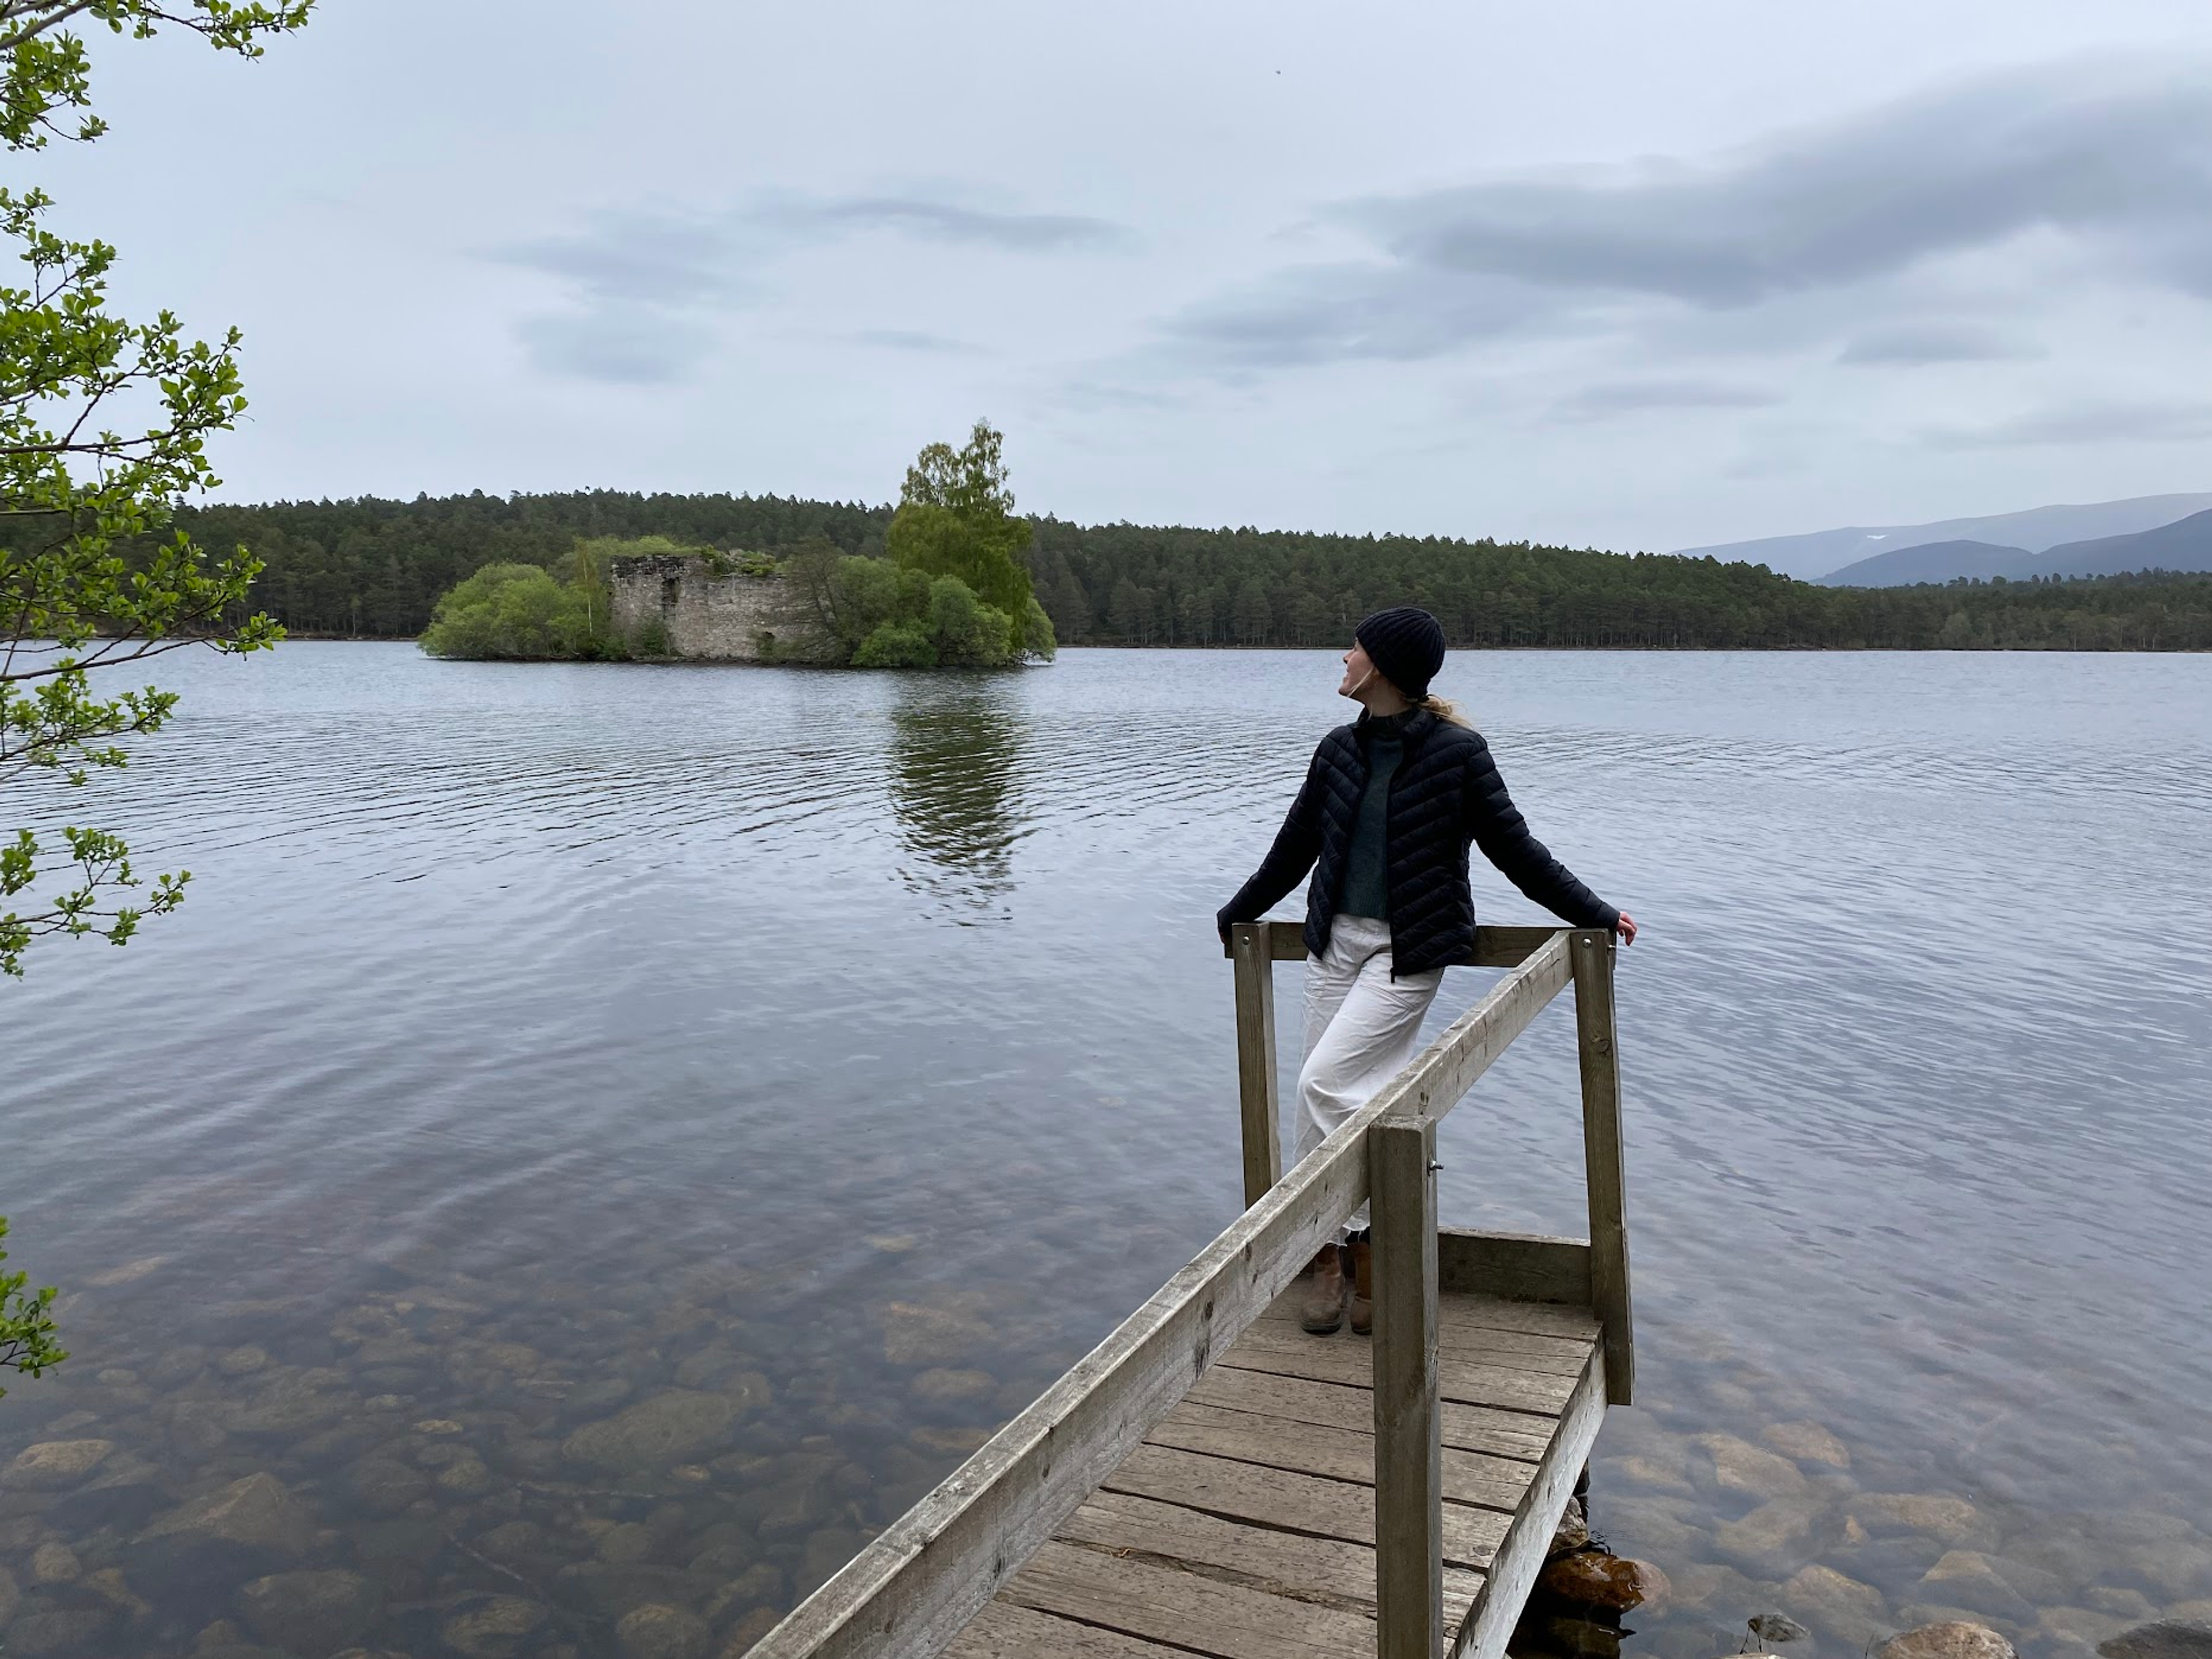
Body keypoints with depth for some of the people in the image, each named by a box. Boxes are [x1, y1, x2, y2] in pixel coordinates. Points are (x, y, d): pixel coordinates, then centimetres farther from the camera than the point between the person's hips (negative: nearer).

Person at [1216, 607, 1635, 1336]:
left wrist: (1595, 915, 3)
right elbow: (1295, 846, 18)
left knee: (1326, 1082, -16)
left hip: (1408, 953, -6)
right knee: (1335, 1102, 5)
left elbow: (1516, 849, -1)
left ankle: (1348, 1244, 1)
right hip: (1335, 942, 6)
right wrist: (1238, 913, 28)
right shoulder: (1340, 750, 5)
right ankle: (1334, 1251, 19)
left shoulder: (1456, 752, -11)